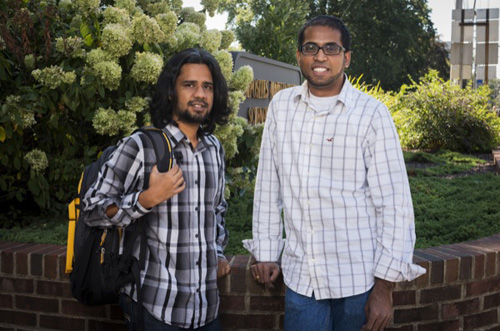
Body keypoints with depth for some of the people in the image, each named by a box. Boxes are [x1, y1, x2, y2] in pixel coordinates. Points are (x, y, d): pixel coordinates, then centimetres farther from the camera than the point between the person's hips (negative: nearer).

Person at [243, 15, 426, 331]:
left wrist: (384, 287, -9)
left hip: (359, 279, -2)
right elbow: (268, 186, 9)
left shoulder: (372, 114, -9)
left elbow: (395, 205, -8)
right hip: (300, 278, 3)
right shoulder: (281, 106, 3)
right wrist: (266, 251, 10)